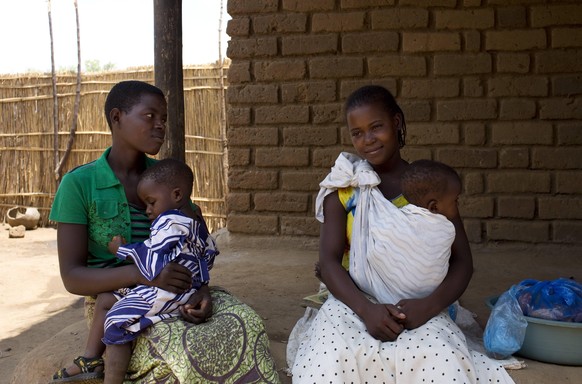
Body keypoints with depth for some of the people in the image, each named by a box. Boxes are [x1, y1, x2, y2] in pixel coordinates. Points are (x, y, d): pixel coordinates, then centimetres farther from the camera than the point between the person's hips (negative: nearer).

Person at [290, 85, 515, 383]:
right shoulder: (344, 186, 4)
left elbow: (462, 261, 4)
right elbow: (329, 261, -2)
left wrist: (429, 305, -15)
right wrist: (365, 309, -20)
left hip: (418, 309, 0)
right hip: (355, 302, 0)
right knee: (330, 358, -32)